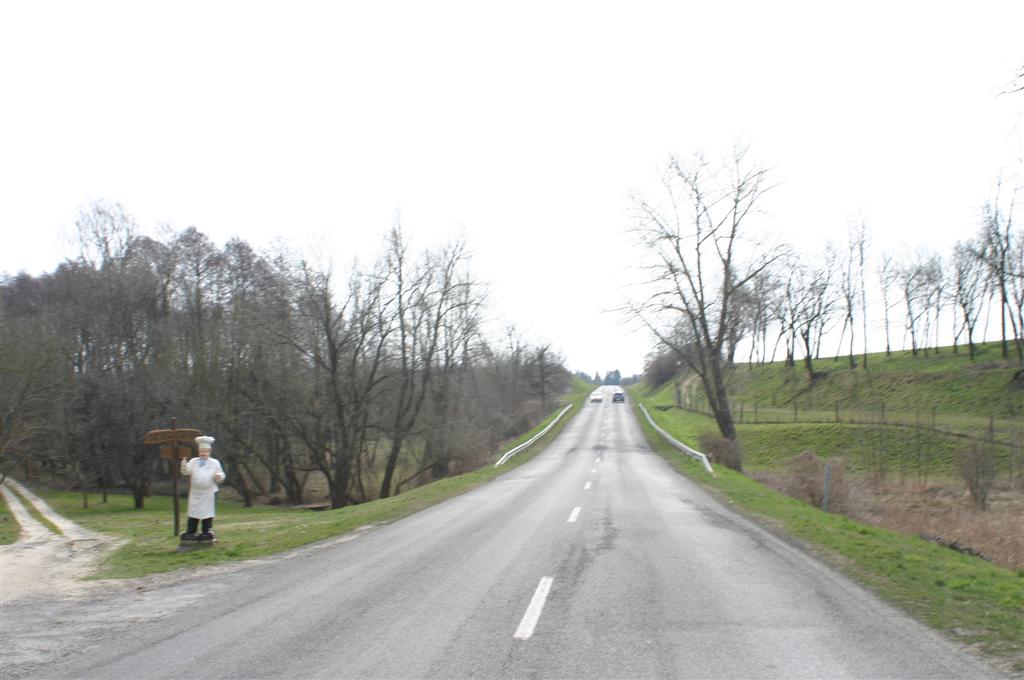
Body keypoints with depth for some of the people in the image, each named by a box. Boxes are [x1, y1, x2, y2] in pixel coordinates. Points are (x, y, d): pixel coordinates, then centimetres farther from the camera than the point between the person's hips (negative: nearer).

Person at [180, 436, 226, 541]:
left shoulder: (215, 463, 5)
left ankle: (206, 532, 11)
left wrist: (219, 477, -17)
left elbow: (221, 477, 6)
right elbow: (186, 472, -6)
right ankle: (190, 532, 10)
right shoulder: (193, 462, 7)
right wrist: (184, 466, -27)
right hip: (195, 492, 1)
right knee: (193, 512, 4)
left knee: (207, 513, 2)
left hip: (209, 493, -1)